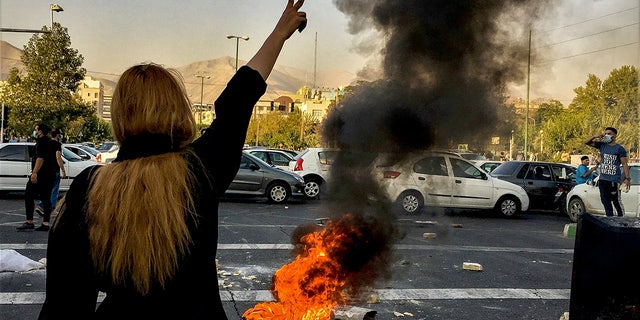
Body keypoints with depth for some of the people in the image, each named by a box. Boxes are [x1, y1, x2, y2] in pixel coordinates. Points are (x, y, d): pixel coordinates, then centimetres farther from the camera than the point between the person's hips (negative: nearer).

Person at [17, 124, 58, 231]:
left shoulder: (41, 142, -10)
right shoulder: (49, 142, 21)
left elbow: (40, 158, -21)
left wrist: (34, 173, -25)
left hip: (40, 174, -9)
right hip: (50, 176, 9)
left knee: (29, 196, -3)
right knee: (46, 199, 7)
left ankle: (29, 222, -6)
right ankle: (45, 223, 3)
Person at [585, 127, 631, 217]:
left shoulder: (619, 149, -3)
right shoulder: (602, 145, 11)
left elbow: (624, 164, -5)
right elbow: (586, 142, 13)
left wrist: (627, 178, -13)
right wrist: (596, 136, -5)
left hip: (614, 180, -6)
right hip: (602, 179, 6)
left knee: (616, 202, -5)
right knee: (605, 202, 10)